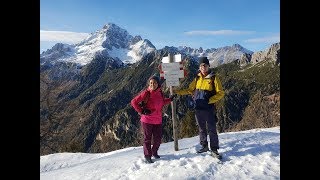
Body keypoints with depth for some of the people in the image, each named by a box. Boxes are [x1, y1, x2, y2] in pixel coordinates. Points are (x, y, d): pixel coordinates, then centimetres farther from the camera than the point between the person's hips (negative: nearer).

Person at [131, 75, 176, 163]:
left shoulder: (160, 93, 4)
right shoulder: (146, 93, -13)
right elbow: (134, 102, -11)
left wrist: (170, 99, 14)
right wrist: (141, 111, -15)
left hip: (158, 120, 5)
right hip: (147, 120, -5)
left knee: (158, 139, 13)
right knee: (147, 139, 8)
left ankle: (154, 152, 39)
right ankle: (147, 156, 25)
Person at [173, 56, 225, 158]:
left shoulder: (213, 78, -4)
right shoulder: (197, 78, 9)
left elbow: (220, 93, -4)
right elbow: (190, 90, 16)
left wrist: (209, 100, -16)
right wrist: (177, 92, 6)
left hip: (209, 109, -4)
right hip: (198, 108, 4)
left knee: (212, 129, 1)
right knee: (201, 129, 15)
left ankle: (214, 150, 15)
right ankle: (204, 146, 31)